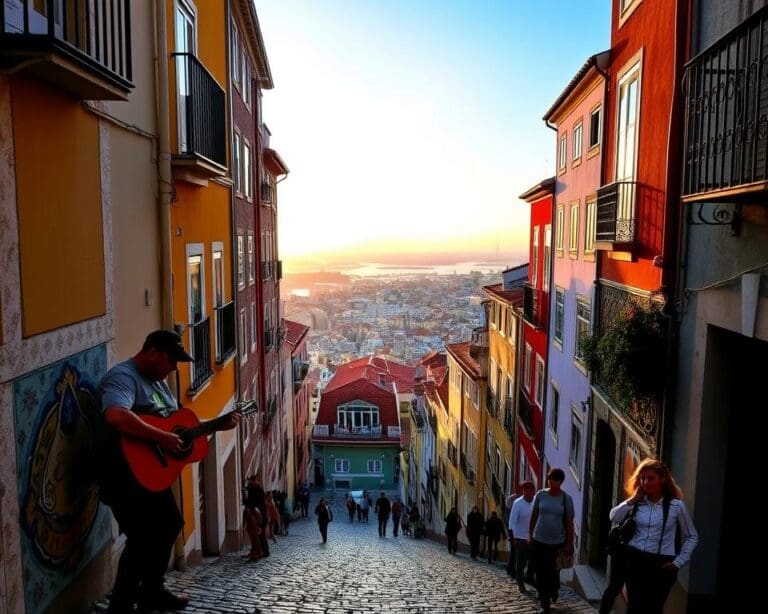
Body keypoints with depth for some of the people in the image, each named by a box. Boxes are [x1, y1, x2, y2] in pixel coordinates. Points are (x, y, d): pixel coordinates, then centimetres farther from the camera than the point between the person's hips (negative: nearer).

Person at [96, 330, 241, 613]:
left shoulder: (158, 381, 13)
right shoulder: (123, 376, -19)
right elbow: (115, 416, -40)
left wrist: (218, 425, 8)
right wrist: (161, 437, -34)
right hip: (126, 476, -10)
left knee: (168, 525, 19)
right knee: (143, 540, -11)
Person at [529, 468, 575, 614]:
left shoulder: (566, 498, -7)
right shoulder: (540, 494, -3)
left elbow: (569, 522, -4)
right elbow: (533, 515, 6)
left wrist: (569, 543, -5)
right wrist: (530, 535, 5)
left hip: (557, 541, -1)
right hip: (539, 540, 2)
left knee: (553, 572, 3)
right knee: (540, 574, 4)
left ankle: (554, 590, 37)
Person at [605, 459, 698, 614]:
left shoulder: (676, 505, -4)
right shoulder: (638, 503, 4)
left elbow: (691, 537, 5)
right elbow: (614, 518, -4)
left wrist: (678, 562, -1)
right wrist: (633, 499, -5)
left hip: (661, 564, -2)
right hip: (634, 560, 2)